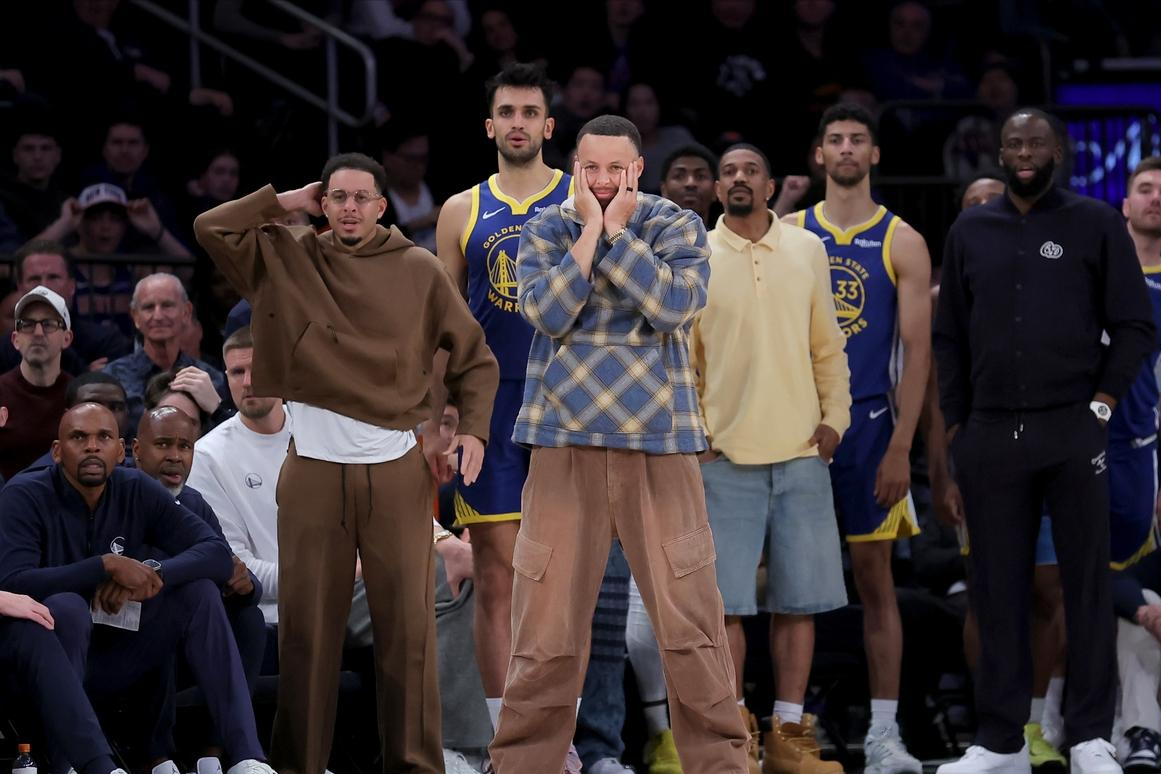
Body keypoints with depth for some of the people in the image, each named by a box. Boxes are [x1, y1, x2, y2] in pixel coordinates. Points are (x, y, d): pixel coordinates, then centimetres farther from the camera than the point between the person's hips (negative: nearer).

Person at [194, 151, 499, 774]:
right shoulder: (287, 257, 8)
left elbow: (474, 358, 10)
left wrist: (473, 429, -4)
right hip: (312, 468, 1)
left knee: (407, 621, -2)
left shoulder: (419, 270, 5)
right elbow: (210, 228, -1)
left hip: (396, 470, -1)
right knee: (306, 623, 2)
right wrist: (289, 202, 3)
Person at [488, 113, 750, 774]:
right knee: (546, 620, -1)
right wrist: (590, 230, -8)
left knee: (691, 616, -3)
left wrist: (616, 231, -10)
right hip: (565, 442, 1)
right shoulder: (545, 230, 7)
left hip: (659, 443, -1)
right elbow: (548, 312, -9)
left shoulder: (678, 226, 4)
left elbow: (673, 304, -13)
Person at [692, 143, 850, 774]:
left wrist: (834, 415, 1)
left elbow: (828, 346, 12)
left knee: (798, 601, 3)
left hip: (801, 453, 2)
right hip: (725, 456, -2)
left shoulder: (807, 250, 9)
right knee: (725, 602, -4)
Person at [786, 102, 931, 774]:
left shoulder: (903, 243, 3)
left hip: (870, 423, -1)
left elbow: (918, 352, -1)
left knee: (876, 578, 0)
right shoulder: (788, 233, 8)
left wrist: (901, 446, -9)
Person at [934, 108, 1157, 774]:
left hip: (1073, 431, -3)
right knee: (999, 588, 4)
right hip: (991, 435, 3)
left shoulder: (1096, 225, 4)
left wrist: (1103, 401, -6)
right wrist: (955, 423, 7)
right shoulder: (970, 231, 13)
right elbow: (950, 336, 14)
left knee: (1087, 582, -3)